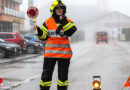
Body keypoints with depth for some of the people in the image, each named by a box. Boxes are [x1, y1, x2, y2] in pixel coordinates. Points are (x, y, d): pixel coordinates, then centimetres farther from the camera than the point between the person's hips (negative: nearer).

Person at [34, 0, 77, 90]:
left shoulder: (68, 22, 4)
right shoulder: (48, 22, 6)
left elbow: (71, 32, -14)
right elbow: (43, 36, 5)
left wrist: (64, 22, -22)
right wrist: (39, 30, -12)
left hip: (64, 53, 0)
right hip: (50, 52, 0)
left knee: (63, 75, 8)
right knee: (46, 73, 4)